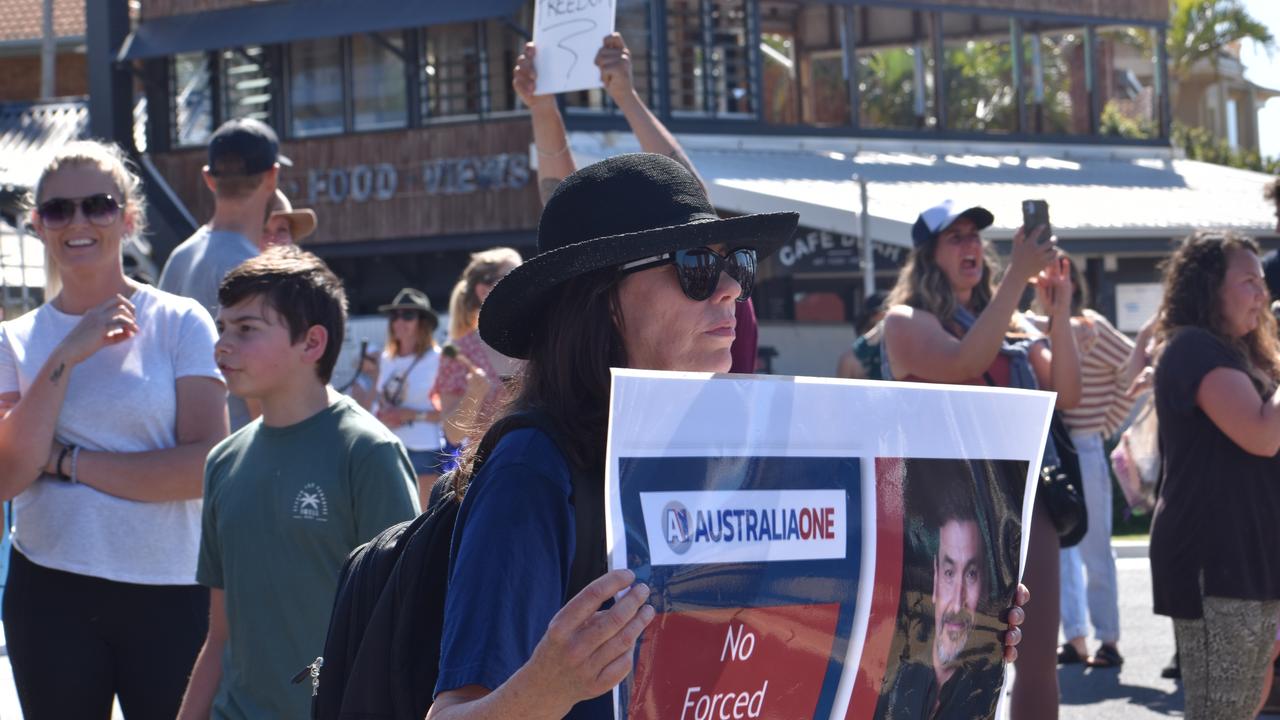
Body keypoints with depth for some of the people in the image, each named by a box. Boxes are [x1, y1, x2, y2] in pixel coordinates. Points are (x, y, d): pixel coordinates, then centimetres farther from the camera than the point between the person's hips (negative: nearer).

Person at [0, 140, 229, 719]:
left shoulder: (180, 324, -1)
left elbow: (205, 466, -12)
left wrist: (67, 461, -9)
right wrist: (67, 356, -12)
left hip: (170, 591, -2)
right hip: (50, 591, 2)